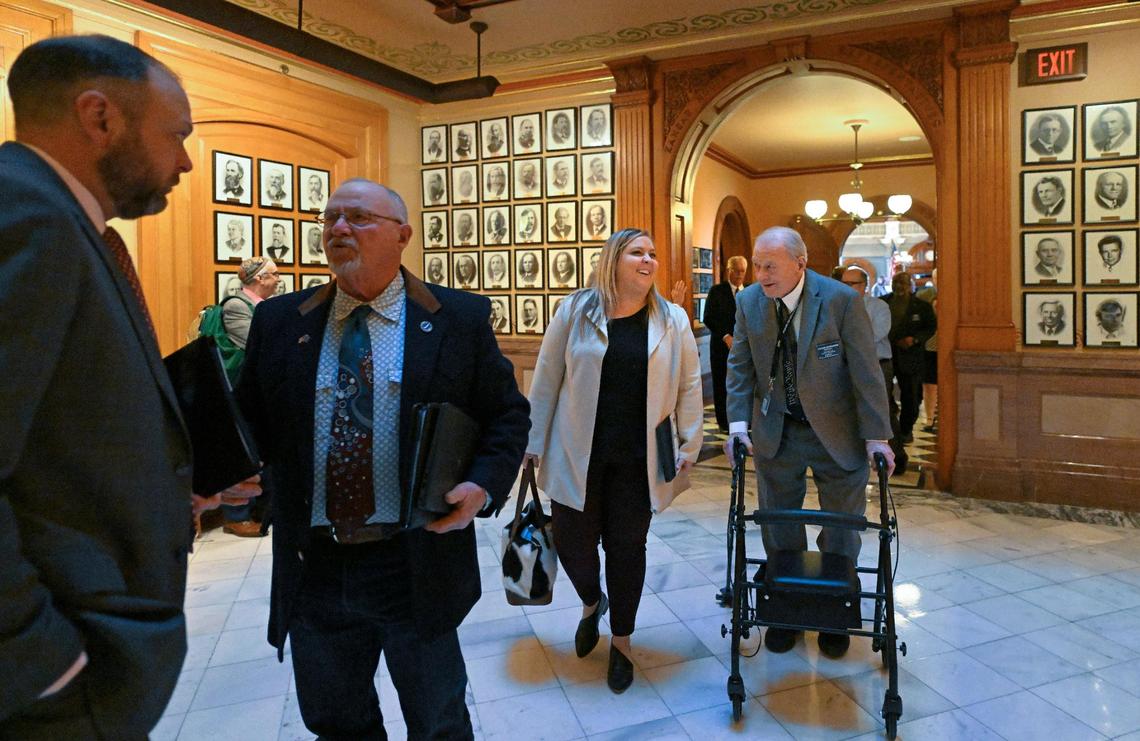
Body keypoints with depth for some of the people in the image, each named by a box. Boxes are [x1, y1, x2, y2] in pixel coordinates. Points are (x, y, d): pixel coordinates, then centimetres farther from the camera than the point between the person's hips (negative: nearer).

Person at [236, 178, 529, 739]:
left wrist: (484, 485, -17)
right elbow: (250, 420, 8)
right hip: (312, 566, 3)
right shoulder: (278, 323, 3)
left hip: (417, 564, -2)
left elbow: (507, 414, 0)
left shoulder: (460, 319, -4)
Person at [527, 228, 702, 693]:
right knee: (573, 542, 6)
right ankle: (592, 603, 41)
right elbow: (546, 379, 1)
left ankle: (621, 641, 29)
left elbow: (689, 386, 6)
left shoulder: (672, 321, 3)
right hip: (578, 455, 0)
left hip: (638, 460, 1)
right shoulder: (576, 311, -1)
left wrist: (688, 446, 2)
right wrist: (534, 442, 1)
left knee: (627, 548, 8)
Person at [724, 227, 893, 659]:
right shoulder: (748, 302, -7)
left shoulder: (842, 300, -17)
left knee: (842, 529, 12)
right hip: (776, 433, 3)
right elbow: (739, 367, -3)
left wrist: (876, 435, -14)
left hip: (838, 431, -2)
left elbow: (866, 371, -13)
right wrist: (738, 424, -12)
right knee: (779, 529, 13)